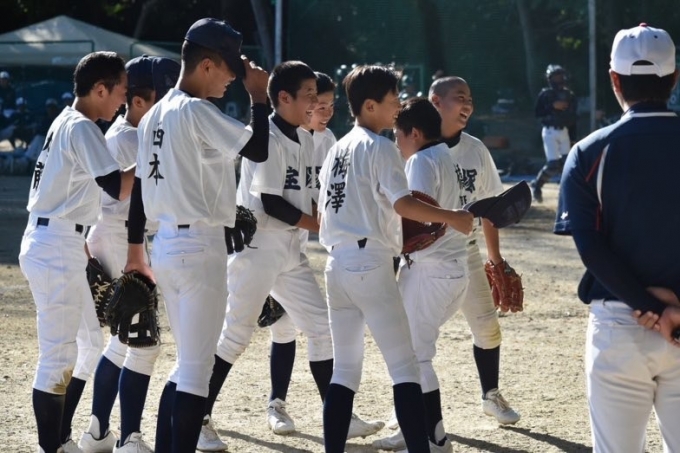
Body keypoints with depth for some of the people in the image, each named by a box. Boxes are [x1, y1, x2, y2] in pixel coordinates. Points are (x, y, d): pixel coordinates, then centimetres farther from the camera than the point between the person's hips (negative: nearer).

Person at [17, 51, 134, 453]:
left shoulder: (67, 123, 16)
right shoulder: (82, 129, -14)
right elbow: (118, 189, -24)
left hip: (61, 248, 11)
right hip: (55, 249, -11)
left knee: (91, 343, 17)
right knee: (59, 354, -8)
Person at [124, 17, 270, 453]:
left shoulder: (155, 115, 12)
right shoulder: (198, 112, -15)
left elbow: (139, 187, 15)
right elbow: (258, 149, -17)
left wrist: (136, 253, 21)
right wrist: (260, 96, -5)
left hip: (166, 244, 9)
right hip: (200, 246, -9)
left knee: (188, 362, 17)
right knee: (197, 365, -6)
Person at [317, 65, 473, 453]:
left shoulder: (338, 150, 16)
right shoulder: (380, 148, -8)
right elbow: (402, 204, -20)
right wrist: (451, 218, -13)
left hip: (338, 265, 8)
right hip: (371, 266, -8)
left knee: (346, 367, 11)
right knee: (404, 364, -6)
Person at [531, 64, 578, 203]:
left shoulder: (570, 95, 9)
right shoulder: (545, 94, -2)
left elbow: (572, 119, 11)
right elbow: (538, 113, -8)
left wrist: (573, 138, 9)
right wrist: (553, 107, -20)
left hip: (564, 132, 4)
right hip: (550, 131, -4)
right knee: (553, 164, -11)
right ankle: (536, 185, 9)